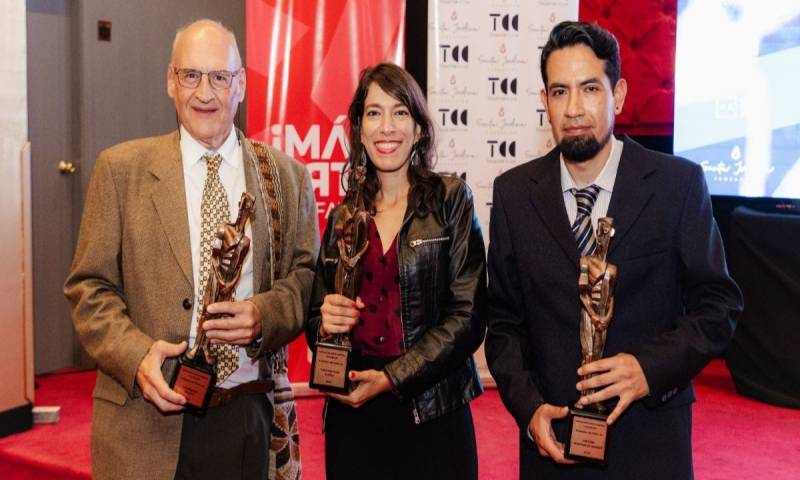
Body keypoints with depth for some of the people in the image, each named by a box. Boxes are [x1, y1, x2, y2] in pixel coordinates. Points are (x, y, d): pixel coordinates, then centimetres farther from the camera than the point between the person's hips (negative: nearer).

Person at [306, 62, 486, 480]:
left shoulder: (450, 199, -2)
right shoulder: (342, 216, 7)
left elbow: (468, 315, -8)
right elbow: (316, 317, 13)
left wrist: (393, 377, -13)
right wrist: (324, 324, -8)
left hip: (432, 414, -3)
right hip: (351, 415, 3)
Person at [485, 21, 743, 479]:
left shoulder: (679, 183, -8)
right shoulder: (514, 193, -2)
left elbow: (719, 304, -4)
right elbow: (503, 319, 2)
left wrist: (650, 367, -19)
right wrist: (528, 406, -11)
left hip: (649, 440, -1)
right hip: (551, 438, 2)